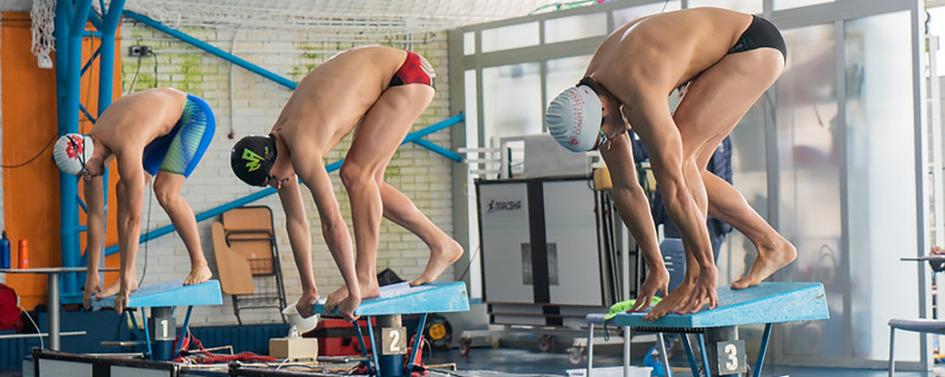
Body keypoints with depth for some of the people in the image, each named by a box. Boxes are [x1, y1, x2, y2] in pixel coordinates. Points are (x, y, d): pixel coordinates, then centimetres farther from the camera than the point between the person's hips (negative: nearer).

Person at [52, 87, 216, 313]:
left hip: (195, 114, -8)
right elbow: (95, 214, -6)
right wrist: (92, 274, -3)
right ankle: (129, 278, -4)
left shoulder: (127, 150, -38)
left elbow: (134, 219, -36)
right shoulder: (87, 150, -14)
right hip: (168, 126, 8)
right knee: (124, 191, -4)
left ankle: (200, 265, -9)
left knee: (165, 192, -24)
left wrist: (126, 278, -34)